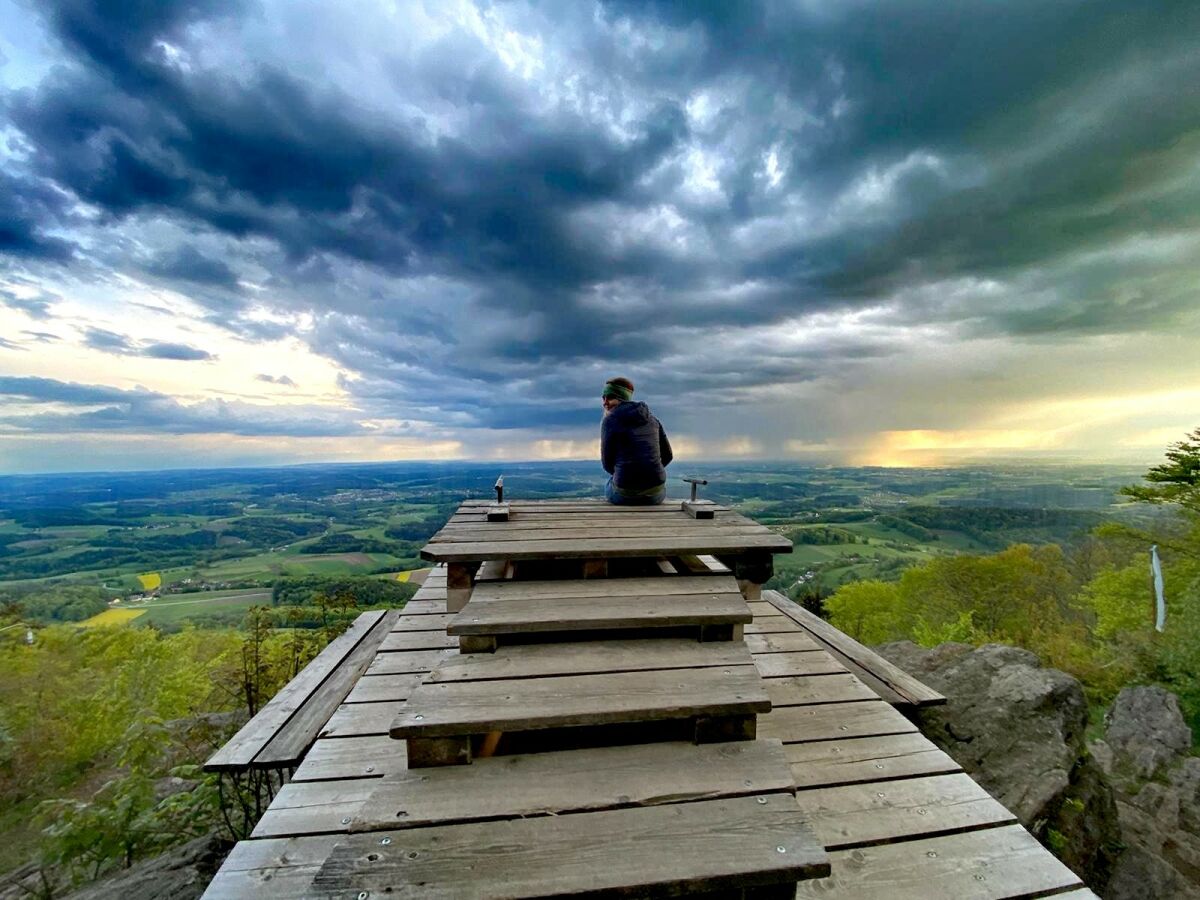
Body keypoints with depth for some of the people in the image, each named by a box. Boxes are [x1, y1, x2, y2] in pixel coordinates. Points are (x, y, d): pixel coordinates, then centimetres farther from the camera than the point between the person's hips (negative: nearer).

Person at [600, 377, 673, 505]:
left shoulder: (610, 421, -7)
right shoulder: (651, 418, 8)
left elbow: (607, 463, -1)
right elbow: (667, 455, 12)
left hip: (625, 493, -3)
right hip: (656, 492, 4)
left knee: (609, 486, 36)